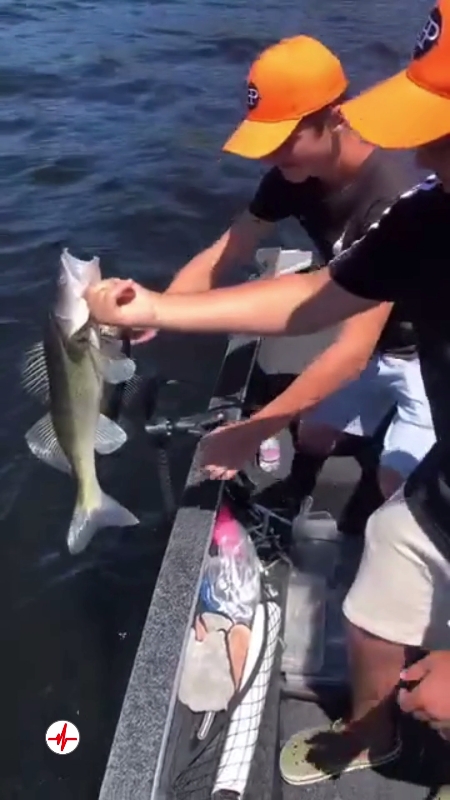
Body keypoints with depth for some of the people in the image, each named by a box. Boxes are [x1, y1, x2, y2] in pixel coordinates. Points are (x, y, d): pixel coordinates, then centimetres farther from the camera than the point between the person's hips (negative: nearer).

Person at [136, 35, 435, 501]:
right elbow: (220, 259, -11)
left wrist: (253, 431, -40)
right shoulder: (294, 176, -13)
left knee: (395, 485, -9)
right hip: (374, 345, 7)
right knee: (311, 438, 11)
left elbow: (353, 351, -39)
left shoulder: (389, 201, -36)